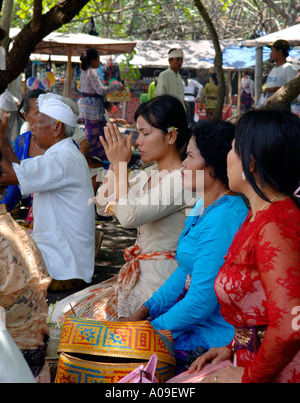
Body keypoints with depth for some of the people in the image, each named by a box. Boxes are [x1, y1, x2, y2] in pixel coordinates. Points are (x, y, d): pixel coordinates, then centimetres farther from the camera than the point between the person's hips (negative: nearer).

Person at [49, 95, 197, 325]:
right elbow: (103, 207, 14)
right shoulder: (149, 173, 12)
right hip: (139, 275, 9)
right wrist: (115, 164, 3)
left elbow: (129, 216, -26)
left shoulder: (182, 179, -17)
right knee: (64, 310, 3)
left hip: (160, 283, -9)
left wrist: (121, 165, -17)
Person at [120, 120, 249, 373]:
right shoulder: (204, 207, 9)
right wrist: (144, 311, 8)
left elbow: (201, 302, -25)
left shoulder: (222, 221, -25)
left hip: (212, 338, -9)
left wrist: (152, 328, -14)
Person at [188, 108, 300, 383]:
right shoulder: (261, 215, 9)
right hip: (252, 358, 9)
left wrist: (250, 377, -17)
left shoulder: (276, 227, -23)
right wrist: (233, 349, 12)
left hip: (276, 373, -9)